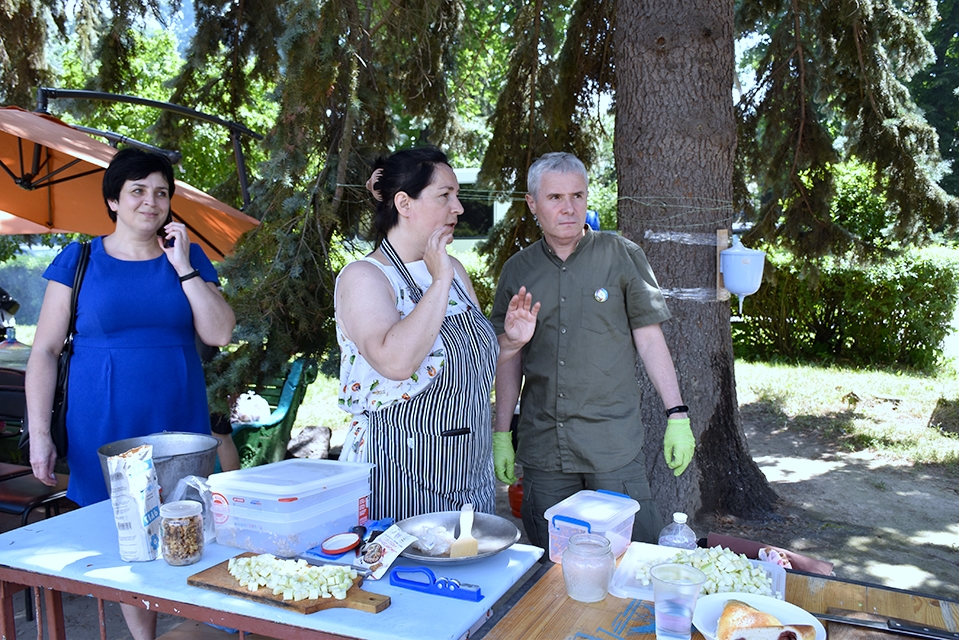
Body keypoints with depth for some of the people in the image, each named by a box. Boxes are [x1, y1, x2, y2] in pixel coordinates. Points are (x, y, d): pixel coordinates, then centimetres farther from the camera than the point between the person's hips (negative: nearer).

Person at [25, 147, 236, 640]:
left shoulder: (188, 258, 6)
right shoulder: (79, 260, 1)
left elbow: (219, 334, -5)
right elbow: (45, 350, 0)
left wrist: (182, 266, -9)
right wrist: (39, 433, -6)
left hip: (179, 425, 1)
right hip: (105, 429, -1)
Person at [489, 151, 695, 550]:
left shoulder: (622, 257, 0)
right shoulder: (517, 270, 7)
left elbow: (649, 339, 1)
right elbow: (510, 357, 11)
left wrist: (677, 415, -5)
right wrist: (501, 434, 9)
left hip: (614, 446, -2)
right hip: (542, 448, 3)